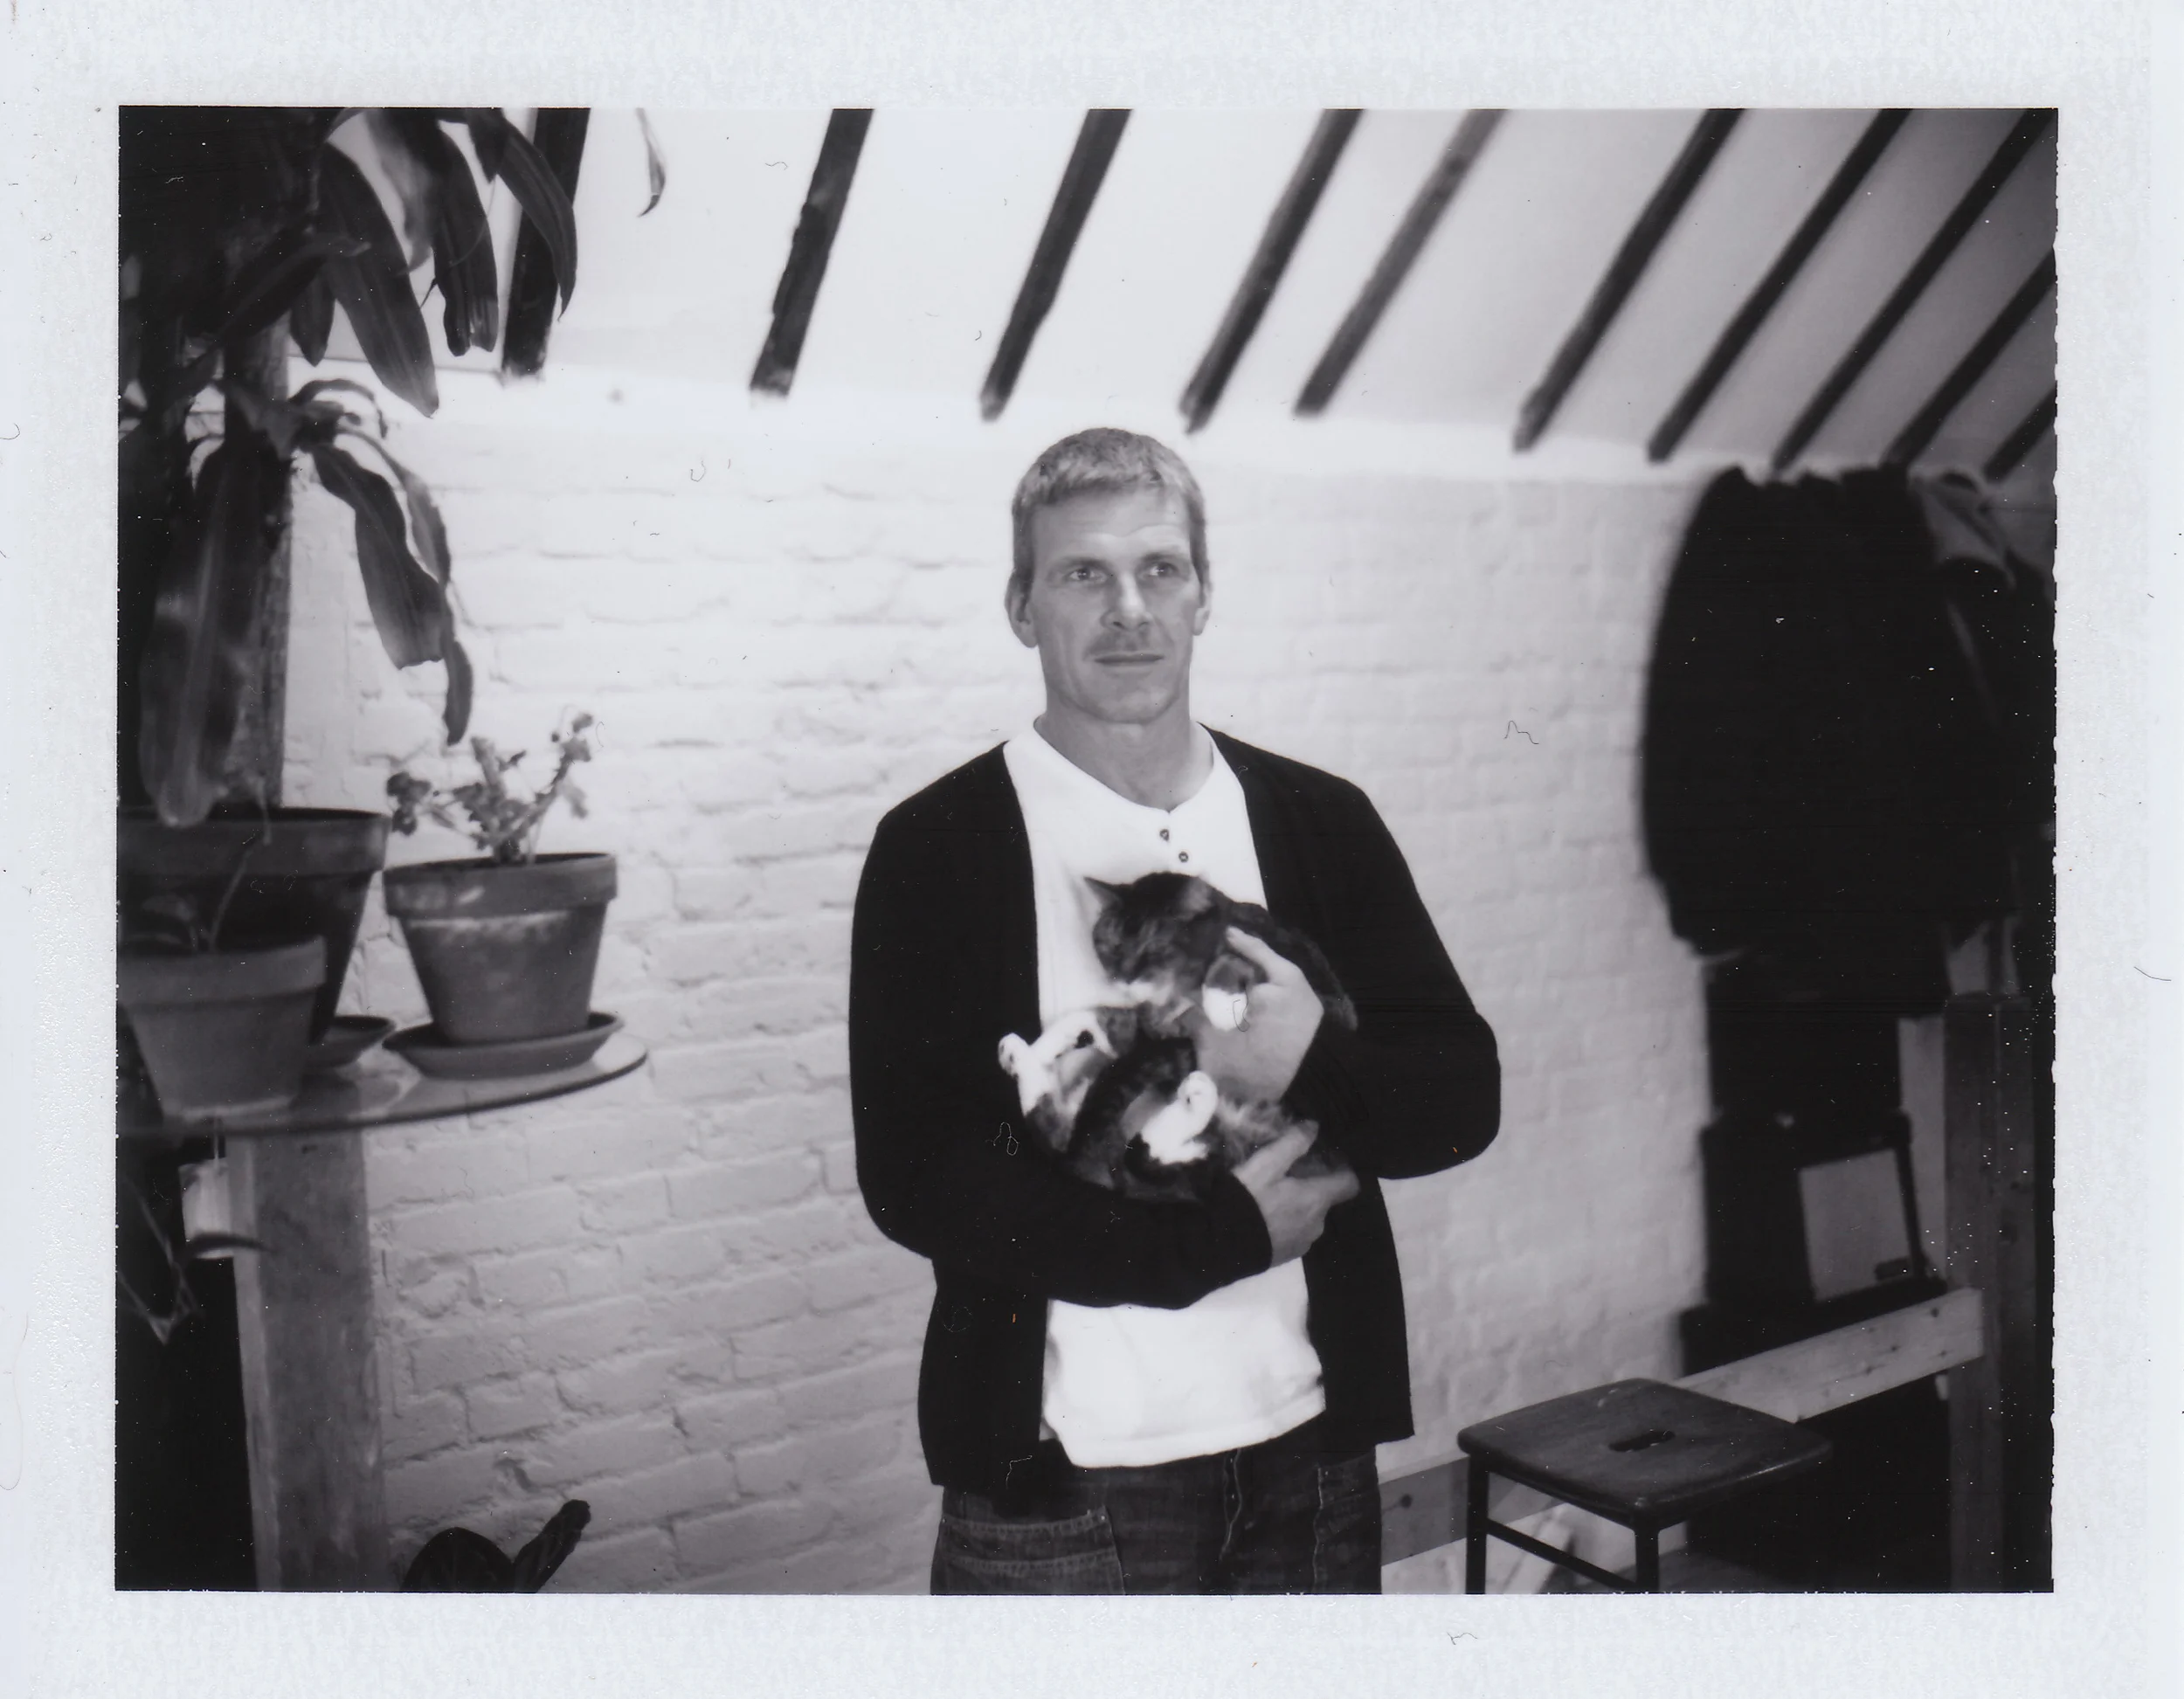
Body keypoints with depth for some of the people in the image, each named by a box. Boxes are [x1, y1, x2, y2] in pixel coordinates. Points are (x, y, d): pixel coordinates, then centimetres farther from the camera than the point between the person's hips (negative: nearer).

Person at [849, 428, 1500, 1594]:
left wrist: (1312, 1069, -17)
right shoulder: (936, 848, -6)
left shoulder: (1321, 821, 5)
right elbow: (911, 1179, -13)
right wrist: (1225, 1232, -16)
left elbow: (1464, 1092, 4)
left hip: (1309, 1455, 3)